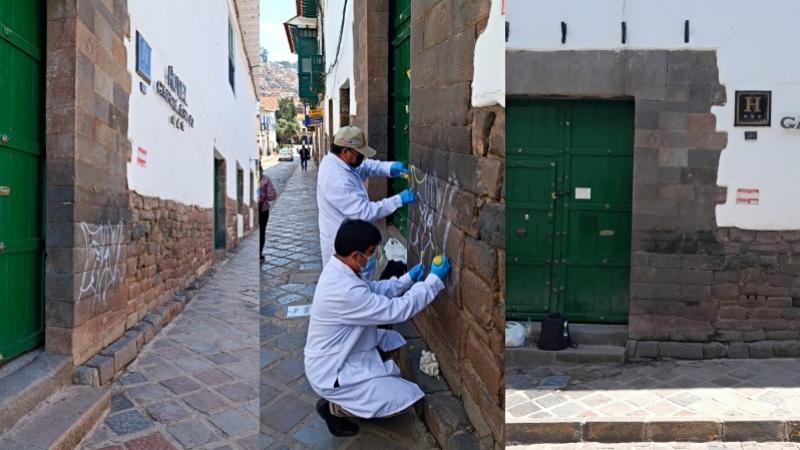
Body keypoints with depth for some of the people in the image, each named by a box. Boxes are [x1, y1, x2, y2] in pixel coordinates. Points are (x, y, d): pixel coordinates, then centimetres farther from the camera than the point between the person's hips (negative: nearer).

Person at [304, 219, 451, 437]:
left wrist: (408, 279, 4)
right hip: (331, 373, -10)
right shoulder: (346, 292, -35)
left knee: (395, 341, 19)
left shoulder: (338, 268, -5)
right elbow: (398, 310, -28)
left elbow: (373, 290, 12)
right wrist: (435, 279, -19)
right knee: (406, 398, -11)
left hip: (341, 352, 10)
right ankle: (334, 407, 3)